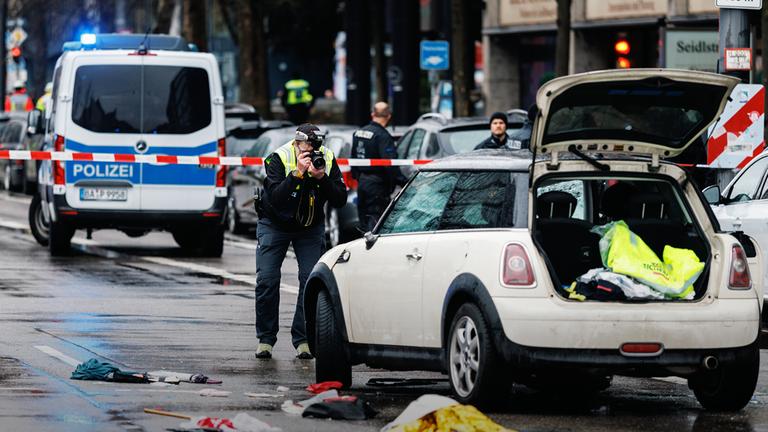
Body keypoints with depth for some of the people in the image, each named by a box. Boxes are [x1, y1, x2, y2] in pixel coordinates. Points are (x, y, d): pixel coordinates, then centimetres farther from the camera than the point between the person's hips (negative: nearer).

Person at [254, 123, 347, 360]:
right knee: (267, 280, -11)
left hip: (310, 226, 2)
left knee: (311, 279, -13)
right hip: (275, 224, -2)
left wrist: (322, 178, -32)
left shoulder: (327, 159, -15)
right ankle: (265, 338, 1)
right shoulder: (278, 159, -23)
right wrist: (298, 173, -43)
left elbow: (340, 200, -18)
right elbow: (276, 199, -35)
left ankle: (302, 339, -5)